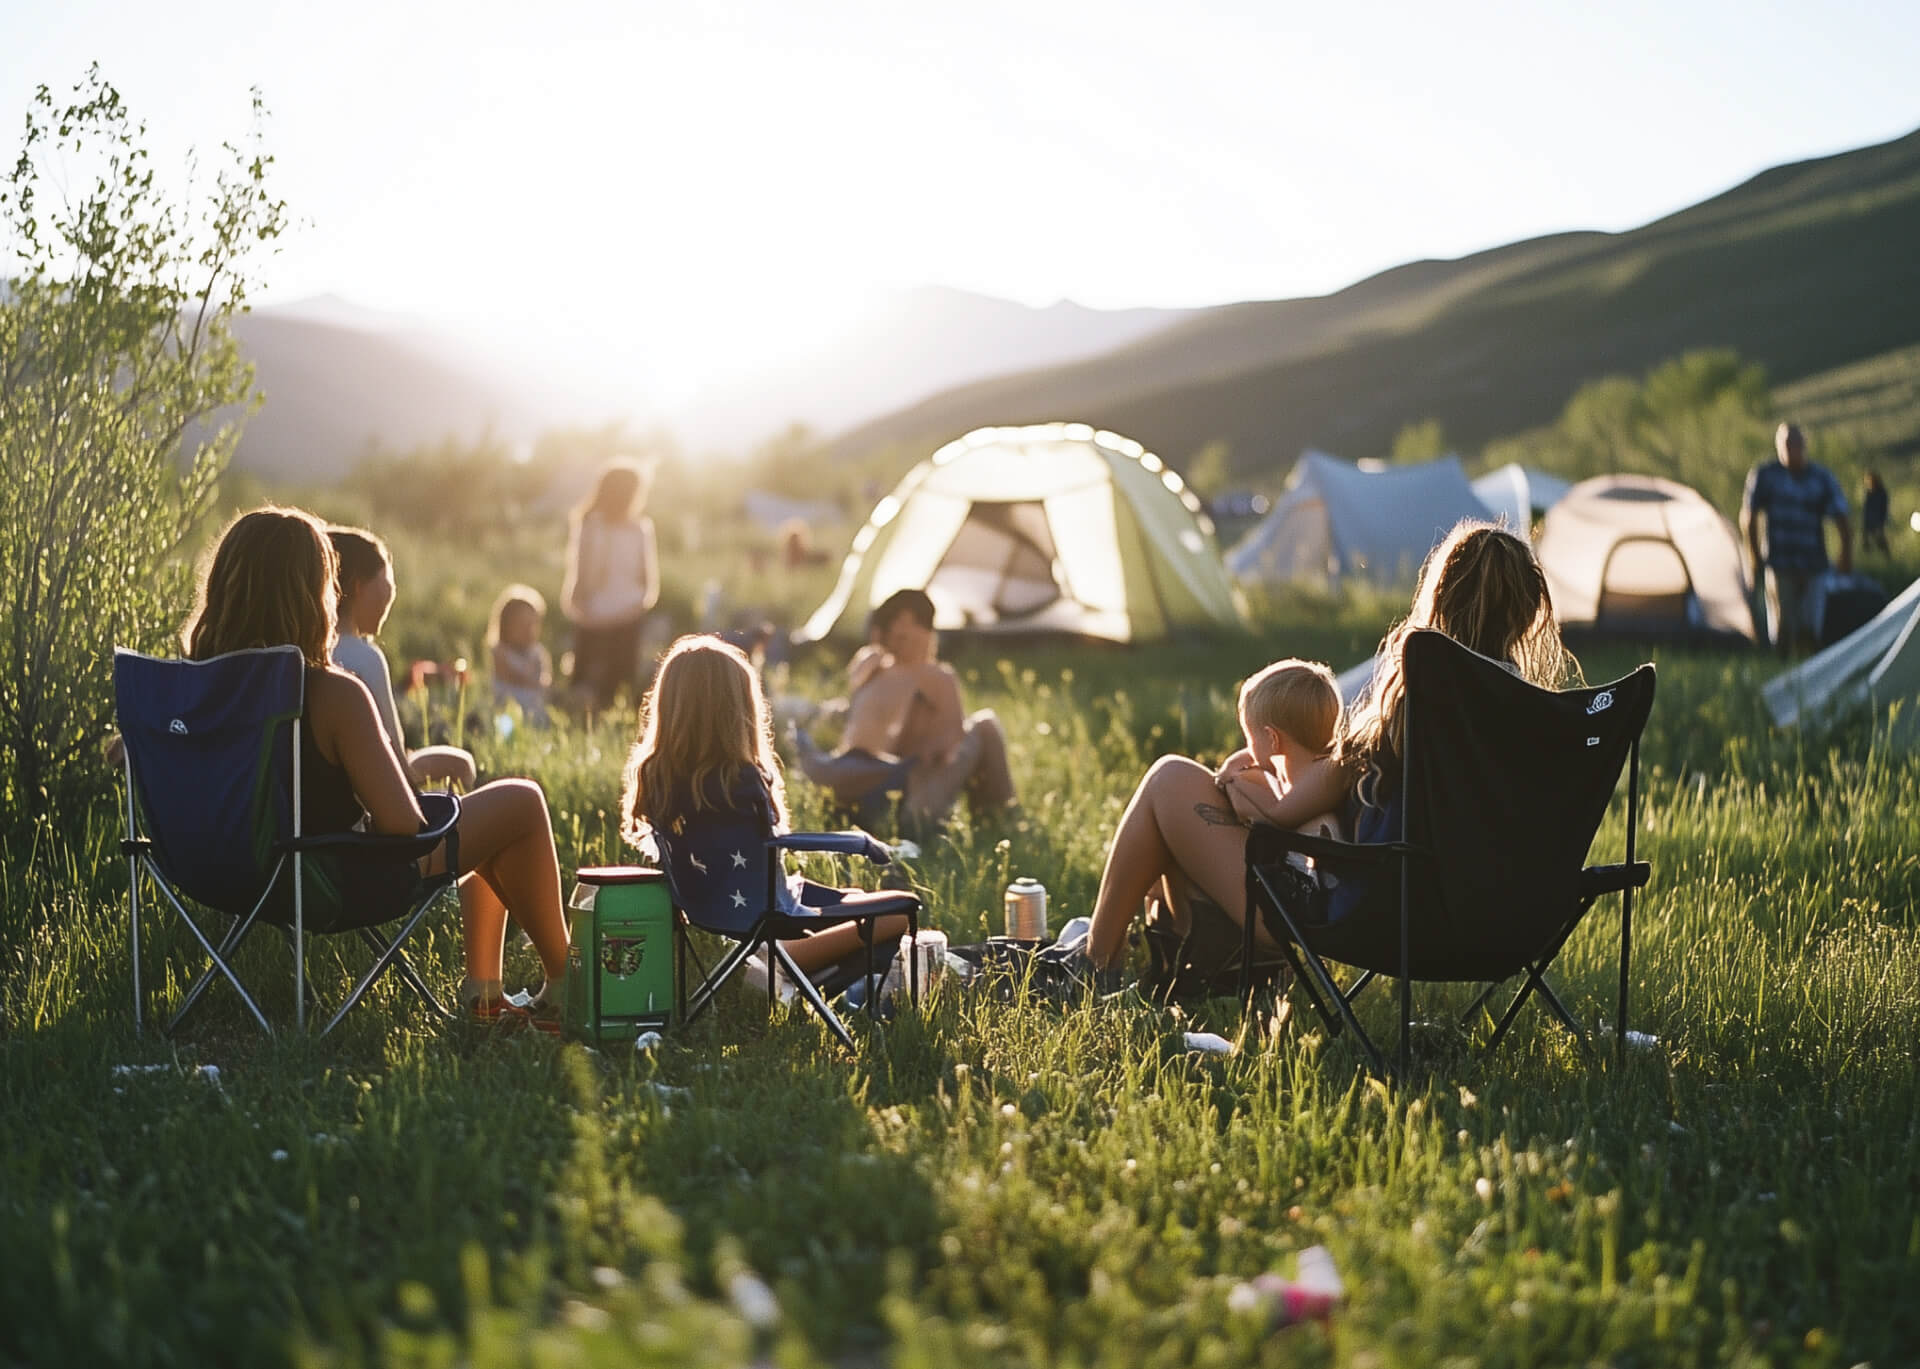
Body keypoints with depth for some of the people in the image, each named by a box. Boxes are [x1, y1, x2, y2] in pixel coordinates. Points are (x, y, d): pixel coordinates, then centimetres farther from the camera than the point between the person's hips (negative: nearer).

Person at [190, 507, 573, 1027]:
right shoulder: (333, 694, -29)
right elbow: (403, 823, -27)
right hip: (342, 885, -8)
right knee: (522, 803, 12)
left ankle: (484, 986, 38)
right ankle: (564, 985, 25)